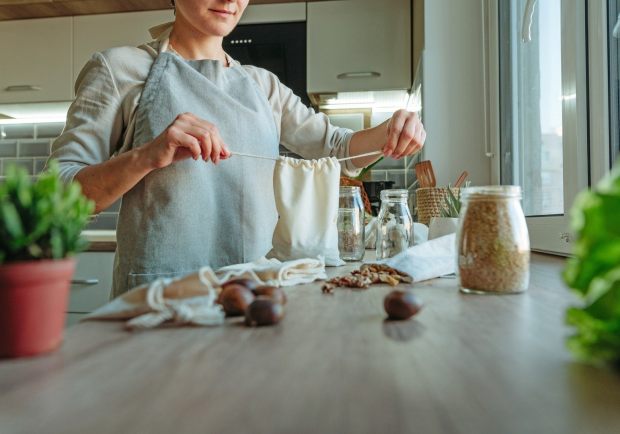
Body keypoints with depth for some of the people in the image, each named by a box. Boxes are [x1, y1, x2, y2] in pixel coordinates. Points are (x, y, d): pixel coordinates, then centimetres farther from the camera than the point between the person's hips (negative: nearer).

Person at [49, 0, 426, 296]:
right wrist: (145, 157, -23)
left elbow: (339, 149, 15)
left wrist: (390, 131, -6)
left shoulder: (262, 85, 12)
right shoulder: (120, 67, 0)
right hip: (160, 291, -3)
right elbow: (60, 194, -5)